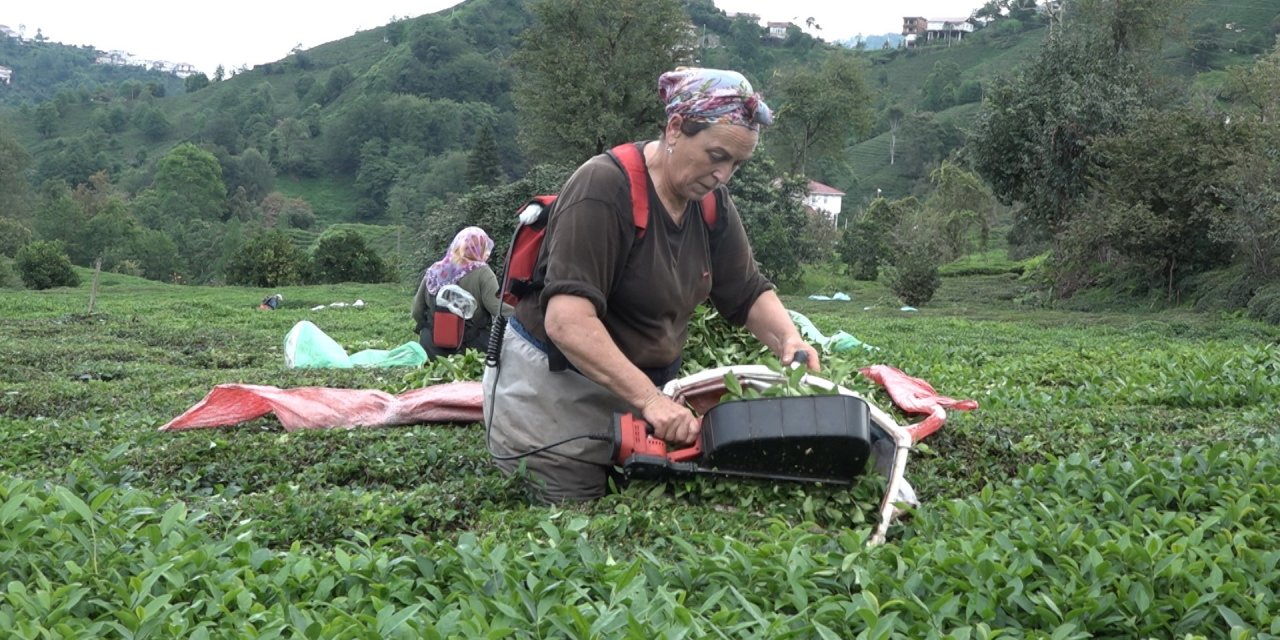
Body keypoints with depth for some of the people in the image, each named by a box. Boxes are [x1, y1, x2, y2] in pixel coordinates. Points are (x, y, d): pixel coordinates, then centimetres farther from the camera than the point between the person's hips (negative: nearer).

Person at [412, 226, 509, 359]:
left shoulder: (433, 272, 5)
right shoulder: (481, 273, -11)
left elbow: (417, 311, 10)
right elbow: (498, 307, -22)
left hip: (434, 348, 5)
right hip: (473, 349, -5)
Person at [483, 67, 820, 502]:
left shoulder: (709, 198, 1)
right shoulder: (605, 188, -24)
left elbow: (748, 294, 6)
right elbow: (567, 320, -33)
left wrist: (789, 341, -15)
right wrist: (650, 400, -38)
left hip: (641, 385, 8)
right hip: (555, 387, -7)